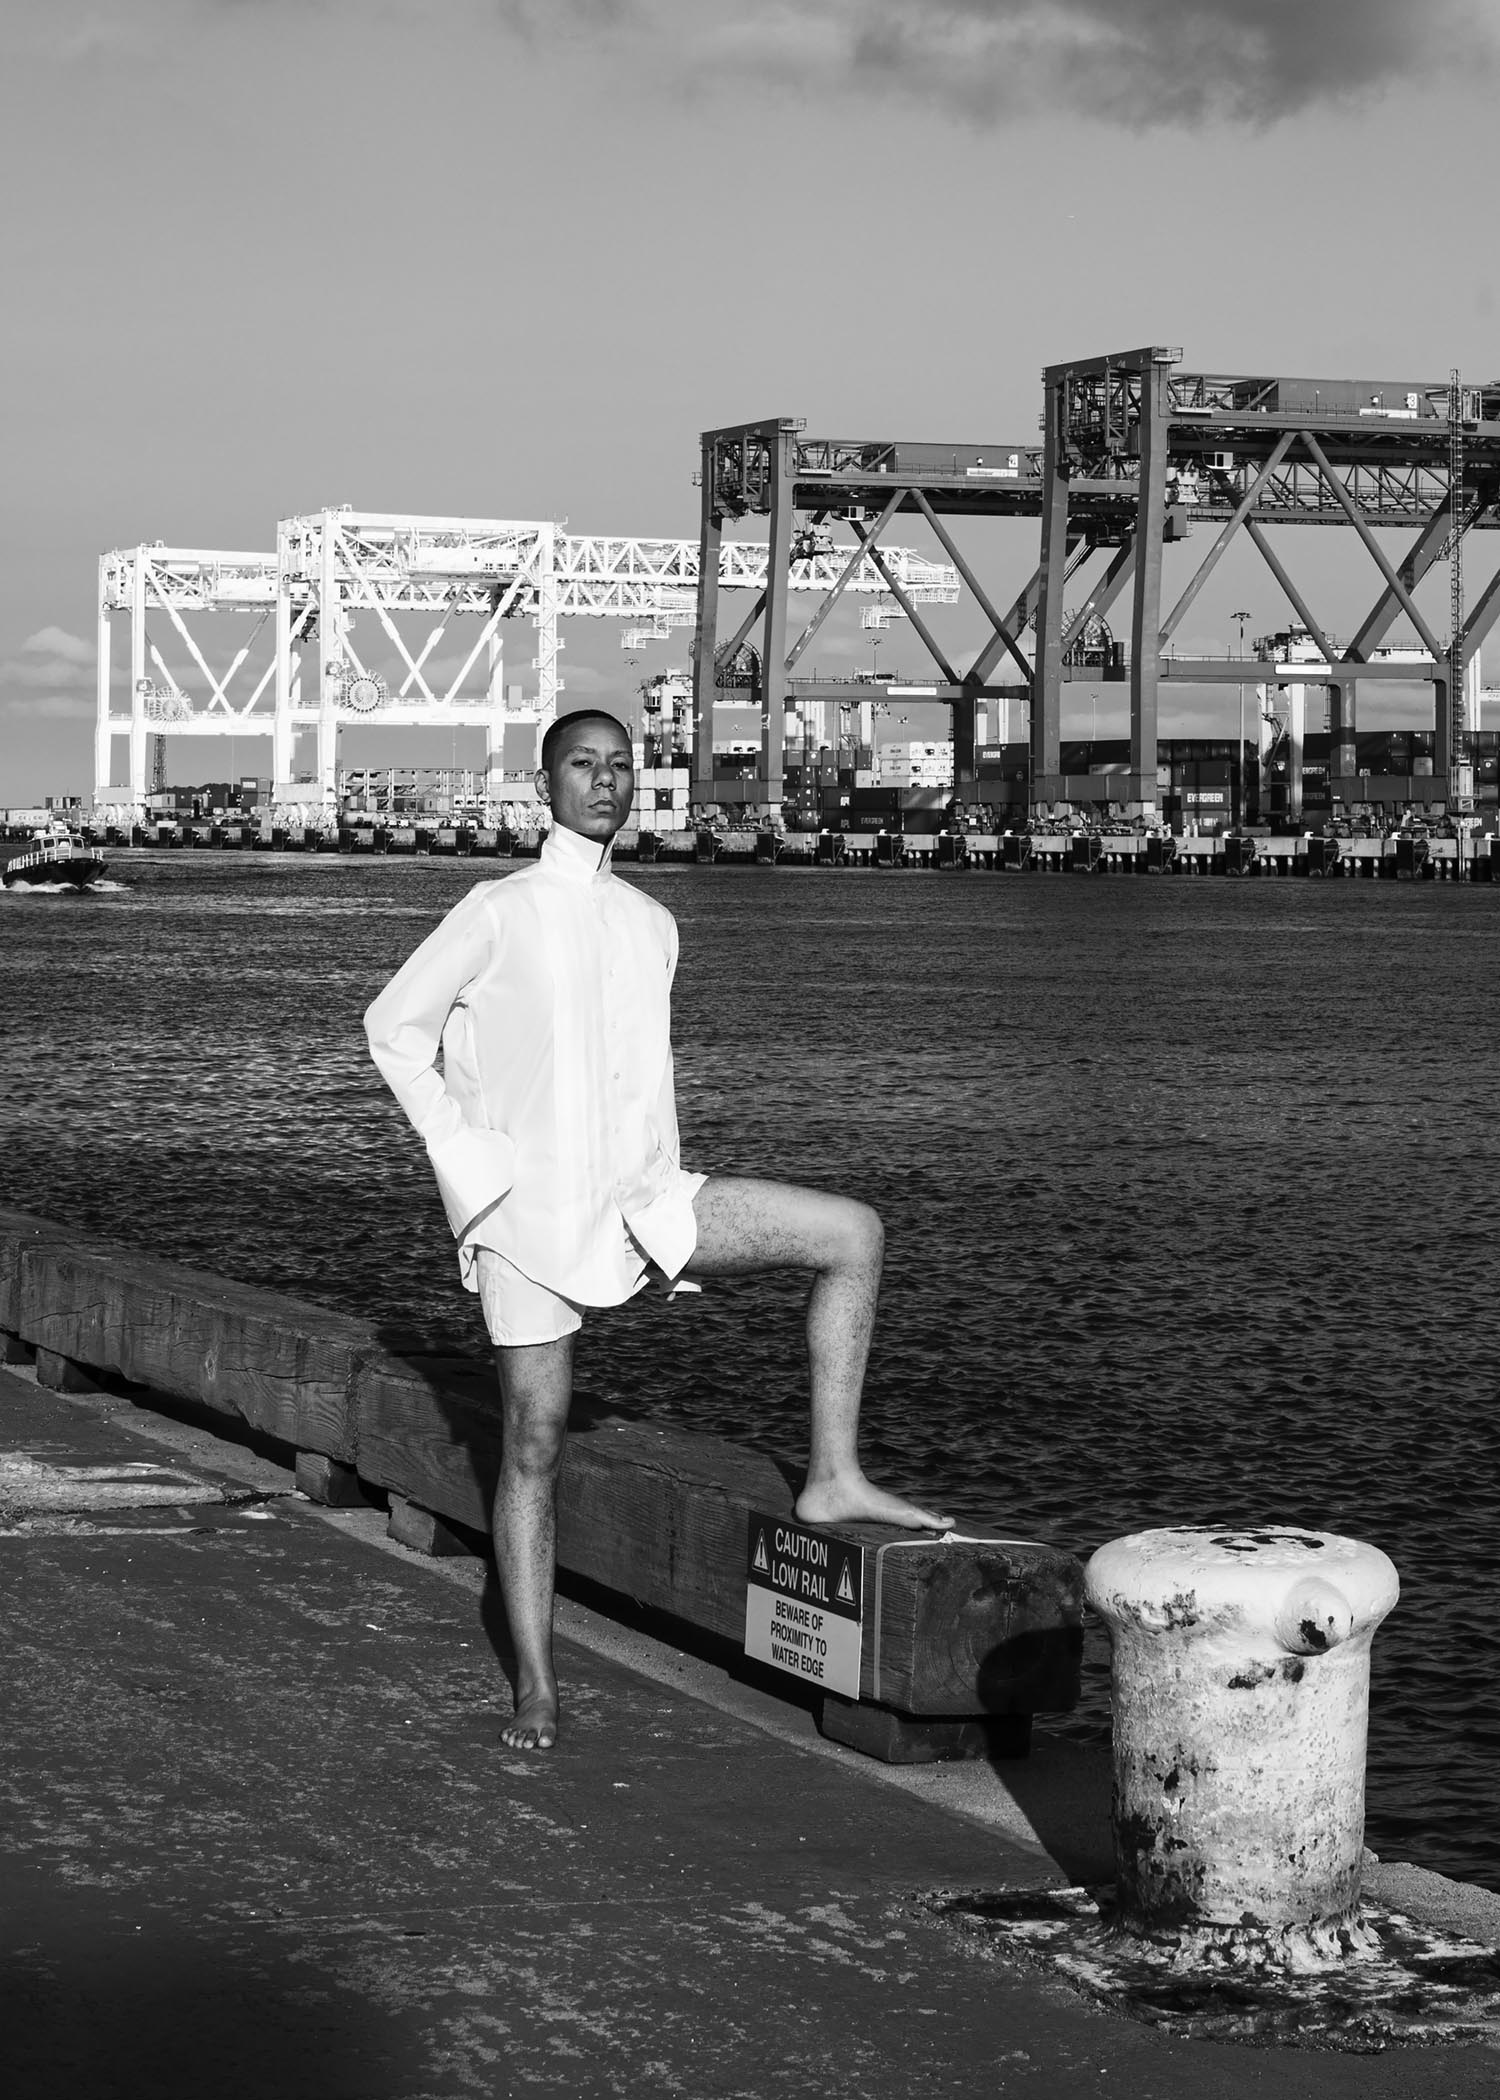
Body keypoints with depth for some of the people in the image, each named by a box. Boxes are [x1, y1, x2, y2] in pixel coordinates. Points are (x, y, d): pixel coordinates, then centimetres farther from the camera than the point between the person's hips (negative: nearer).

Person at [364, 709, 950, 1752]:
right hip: (527, 1206, -5)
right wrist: (464, 1155, -5)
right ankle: (536, 1688, 3)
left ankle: (834, 1477, -5)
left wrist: (667, 1187, 14)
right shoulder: (501, 911, -5)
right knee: (536, 1440, -4)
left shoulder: (653, 924, 11)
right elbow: (396, 1025, 0)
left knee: (855, 1232, -6)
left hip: (636, 1199, 5)